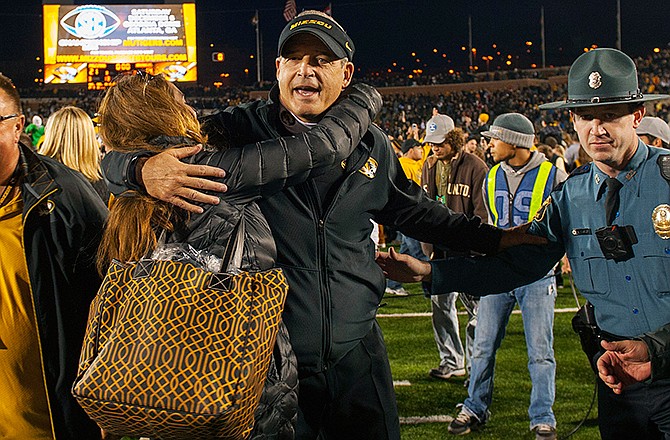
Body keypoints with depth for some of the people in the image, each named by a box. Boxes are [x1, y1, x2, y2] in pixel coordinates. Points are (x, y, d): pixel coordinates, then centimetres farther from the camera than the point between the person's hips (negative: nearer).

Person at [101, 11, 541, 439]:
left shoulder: (371, 146, 5)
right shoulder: (236, 131, -8)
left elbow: (414, 212, 21)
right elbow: (117, 159, -11)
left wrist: (498, 239, 18)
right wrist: (145, 169, -35)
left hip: (357, 355, 4)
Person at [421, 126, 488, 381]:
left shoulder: (475, 167, -9)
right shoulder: (429, 166, 11)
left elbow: (482, 212, -10)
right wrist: (428, 243, 11)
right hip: (439, 246, 7)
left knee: (477, 307, -3)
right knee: (440, 303, 10)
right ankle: (451, 361, 21)